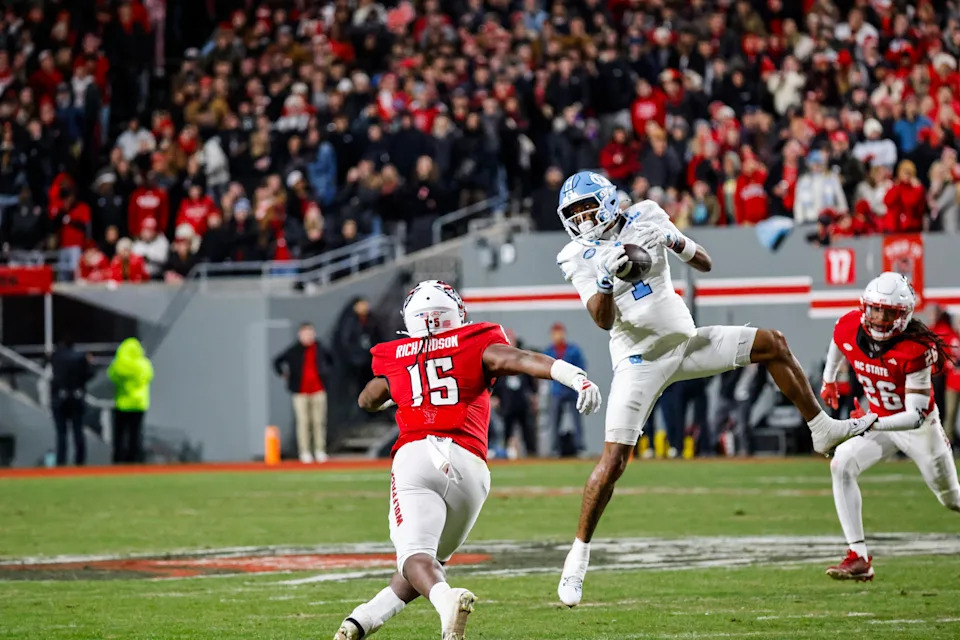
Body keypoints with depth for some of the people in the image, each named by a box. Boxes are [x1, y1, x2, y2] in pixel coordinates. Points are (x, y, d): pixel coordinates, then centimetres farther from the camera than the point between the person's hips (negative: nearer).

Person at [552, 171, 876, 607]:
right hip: (640, 361, -4)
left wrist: (676, 242, -11)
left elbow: (705, 265, 8)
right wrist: (606, 278, -37)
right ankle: (579, 554, -4)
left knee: (773, 344, 2)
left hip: (685, 342, 4)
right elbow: (603, 320, -20)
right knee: (613, 460, -13)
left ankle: (823, 430, 13)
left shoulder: (645, 218, 0)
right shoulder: (581, 258, -9)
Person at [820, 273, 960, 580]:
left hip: (920, 428, -4)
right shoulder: (849, 328, -19)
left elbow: (916, 415, -34)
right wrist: (828, 379, 22)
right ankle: (858, 558, -21)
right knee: (842, 465, -21)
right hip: (879, 421, 4)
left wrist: (873, 424, -47)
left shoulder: (916, 350, -34)